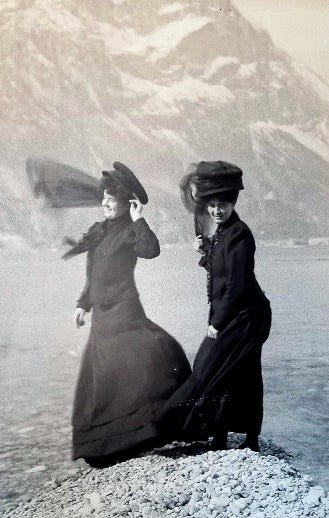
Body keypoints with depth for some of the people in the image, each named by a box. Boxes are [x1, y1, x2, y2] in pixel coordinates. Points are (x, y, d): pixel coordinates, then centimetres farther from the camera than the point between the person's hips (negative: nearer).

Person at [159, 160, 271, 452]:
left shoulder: (238, 235, -18)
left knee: (211, 371, -6)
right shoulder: (218, 233, 9)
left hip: (245, 316, -9)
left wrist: (217, 323, -16)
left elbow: (236, 284, -20)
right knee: (243, 377, 14)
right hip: (230, 315, 9)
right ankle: (251, 441, 24)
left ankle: (219, 438, 6)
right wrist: (204, 252, -1)